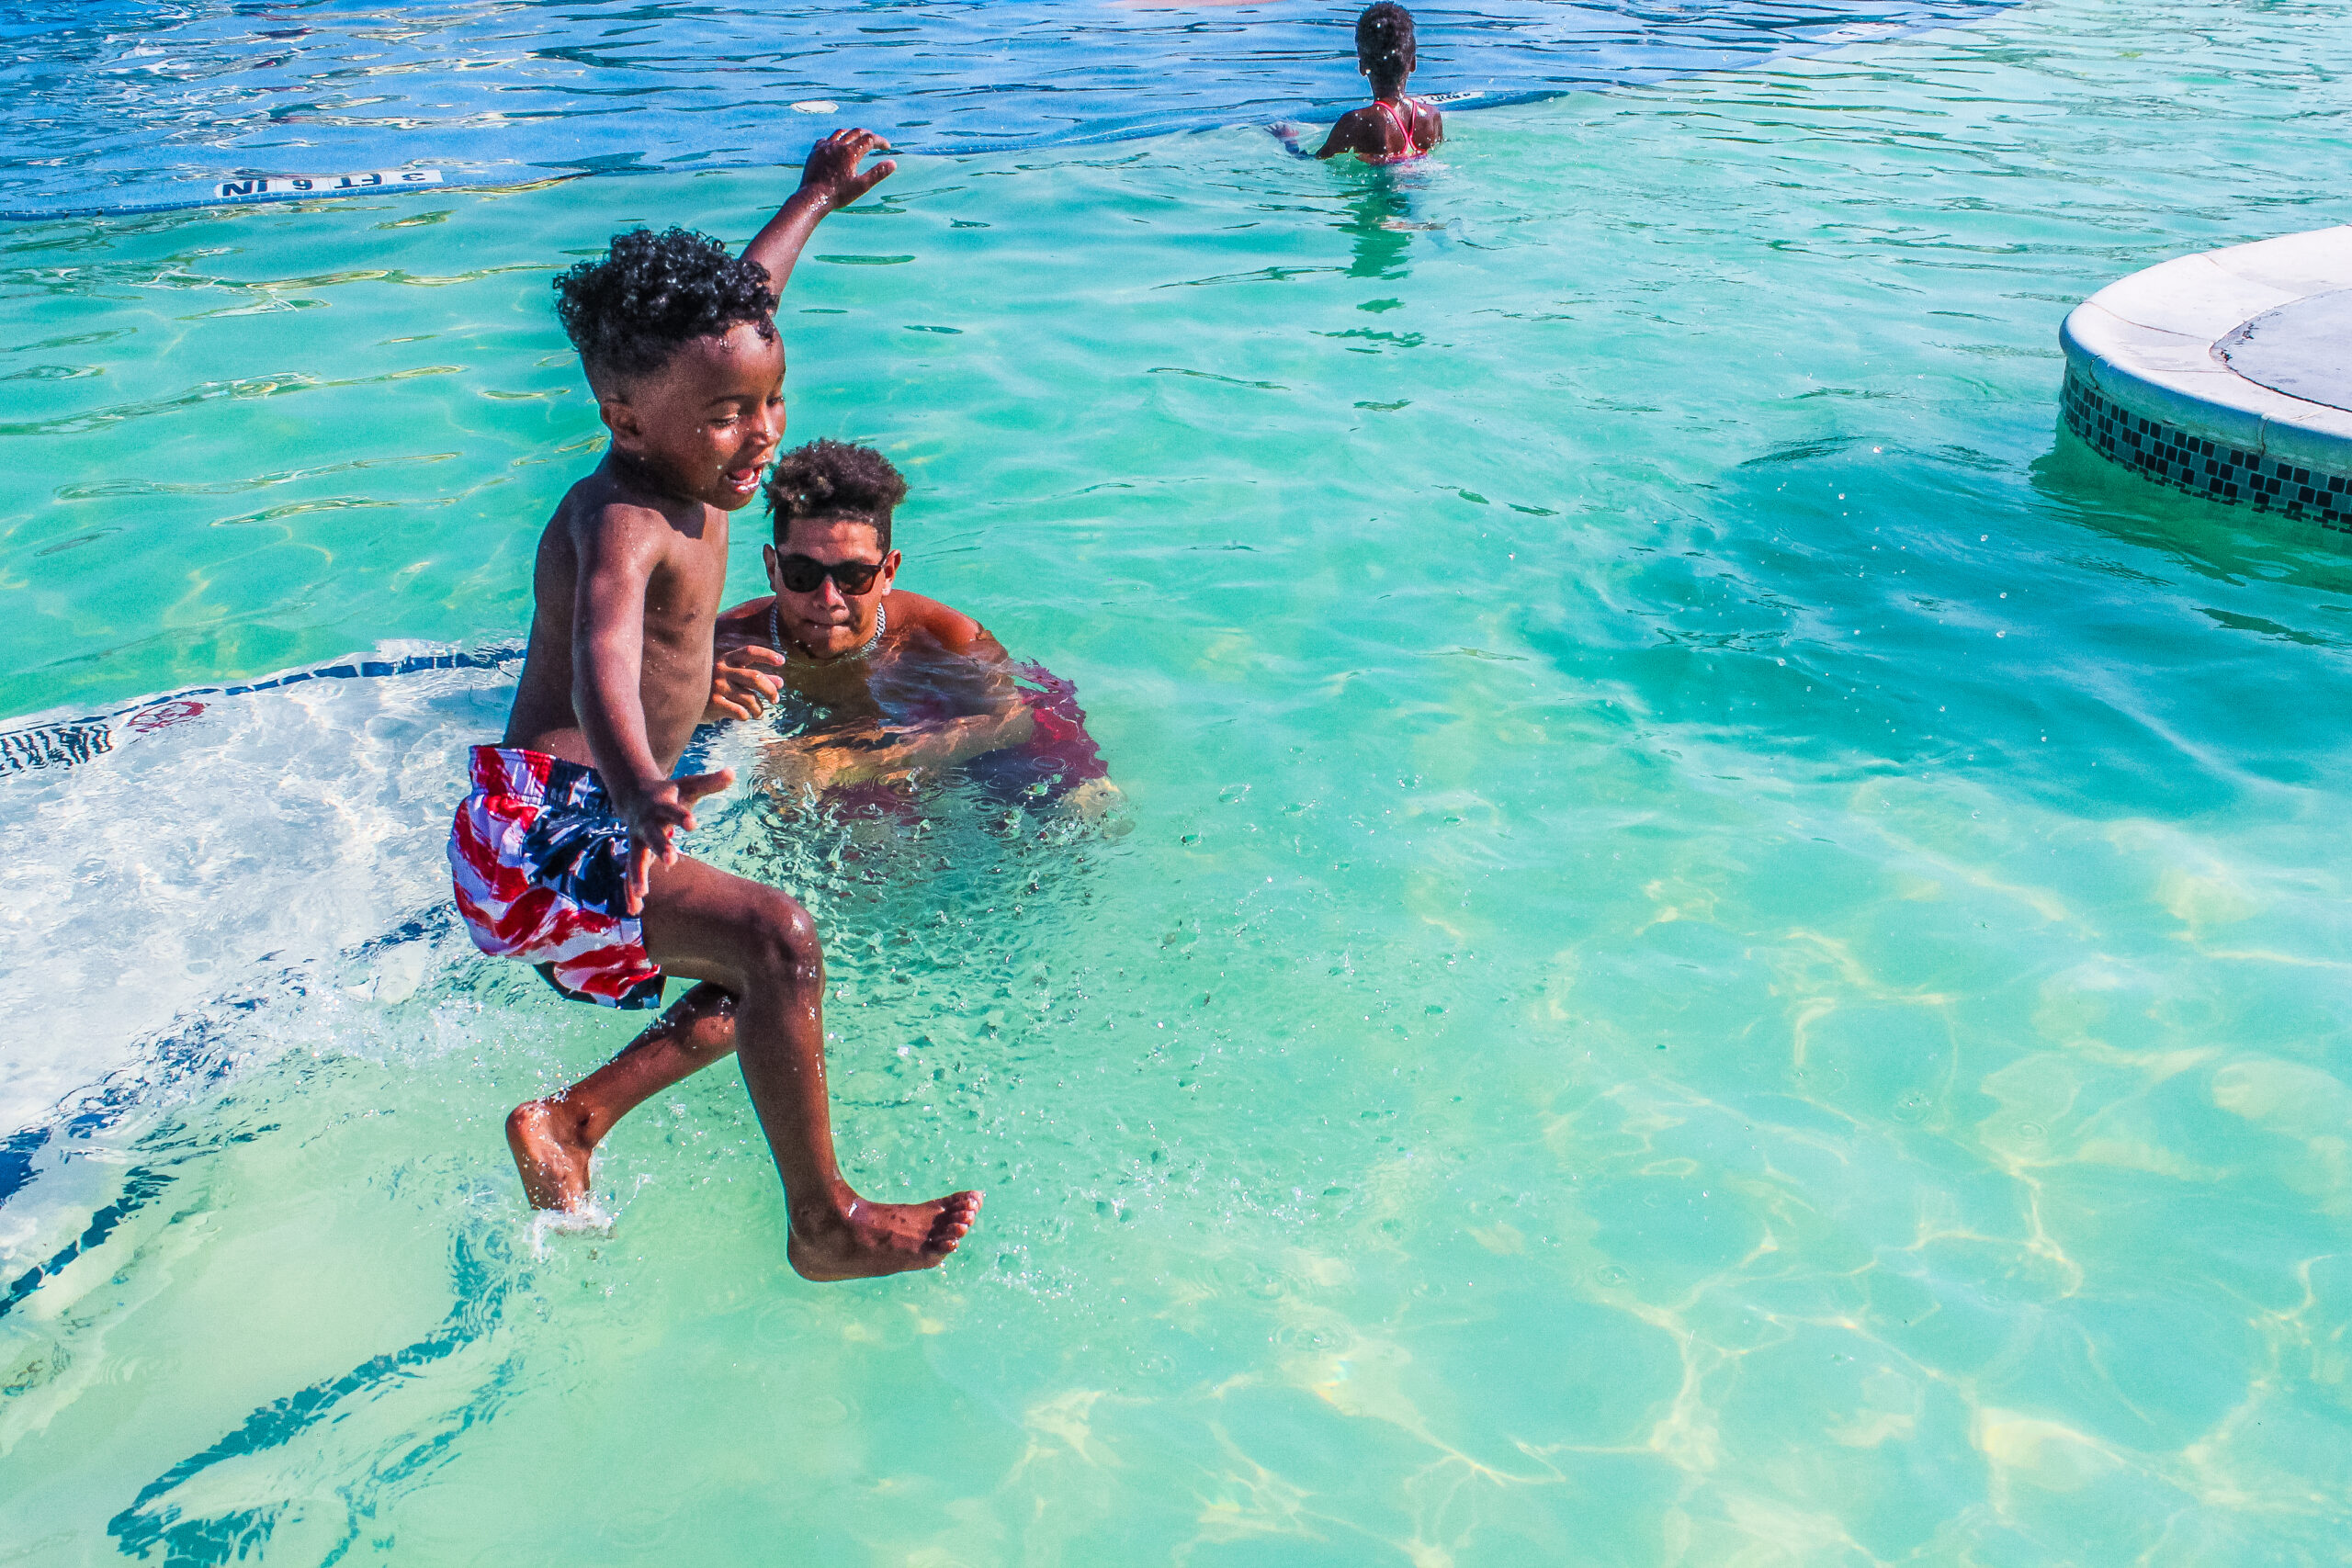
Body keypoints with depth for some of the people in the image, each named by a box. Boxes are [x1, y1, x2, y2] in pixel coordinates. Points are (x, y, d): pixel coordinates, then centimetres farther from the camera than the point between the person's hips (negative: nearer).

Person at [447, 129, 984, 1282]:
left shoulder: (681, 463, 9)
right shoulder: (622, 519, -19)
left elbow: (736, 298, 27)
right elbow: (603, 658, -41)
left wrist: (814, 201, 41)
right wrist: (641, 791, -60)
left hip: (582, 823, 10)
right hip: (542, 831, -10)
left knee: (754, 989, 20)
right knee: (776, 940, -27)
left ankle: (571, 1122, 14)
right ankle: (826, 1225, -15)